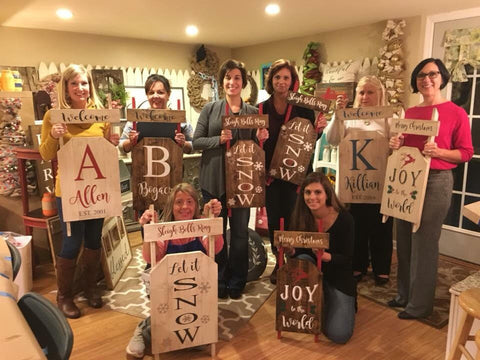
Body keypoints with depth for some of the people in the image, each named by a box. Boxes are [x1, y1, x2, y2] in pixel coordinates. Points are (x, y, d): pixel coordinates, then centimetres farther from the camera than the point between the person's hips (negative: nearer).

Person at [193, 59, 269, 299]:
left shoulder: (253, 112, 6)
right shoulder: (210, 109, 3)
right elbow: (196, 142, 0)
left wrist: (260, 139, -11)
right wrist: (219, 139, -16)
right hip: (214, 179, 0)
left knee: (240, 232, 7)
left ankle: (236, 283, 24)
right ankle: (219, 282, 25)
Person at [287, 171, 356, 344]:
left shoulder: (344, 218, -20)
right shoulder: (299, 217, -13)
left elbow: (347, 258, -17)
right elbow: (297, 251, -7)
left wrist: (328, 257, -37)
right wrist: (291, 251, -31)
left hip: (339, 277, -2)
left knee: (339, 335, -14)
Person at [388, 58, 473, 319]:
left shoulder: (456, 113, -5)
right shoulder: (409, 113, 11)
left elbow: (466, 153, -5)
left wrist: (438, 152, -21)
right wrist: (396, 145, -2)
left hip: (436, 182, -5)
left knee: (424, 243, 0)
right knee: (404, 241, 12)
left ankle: (420, 304, 15)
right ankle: (404, 294, 28)